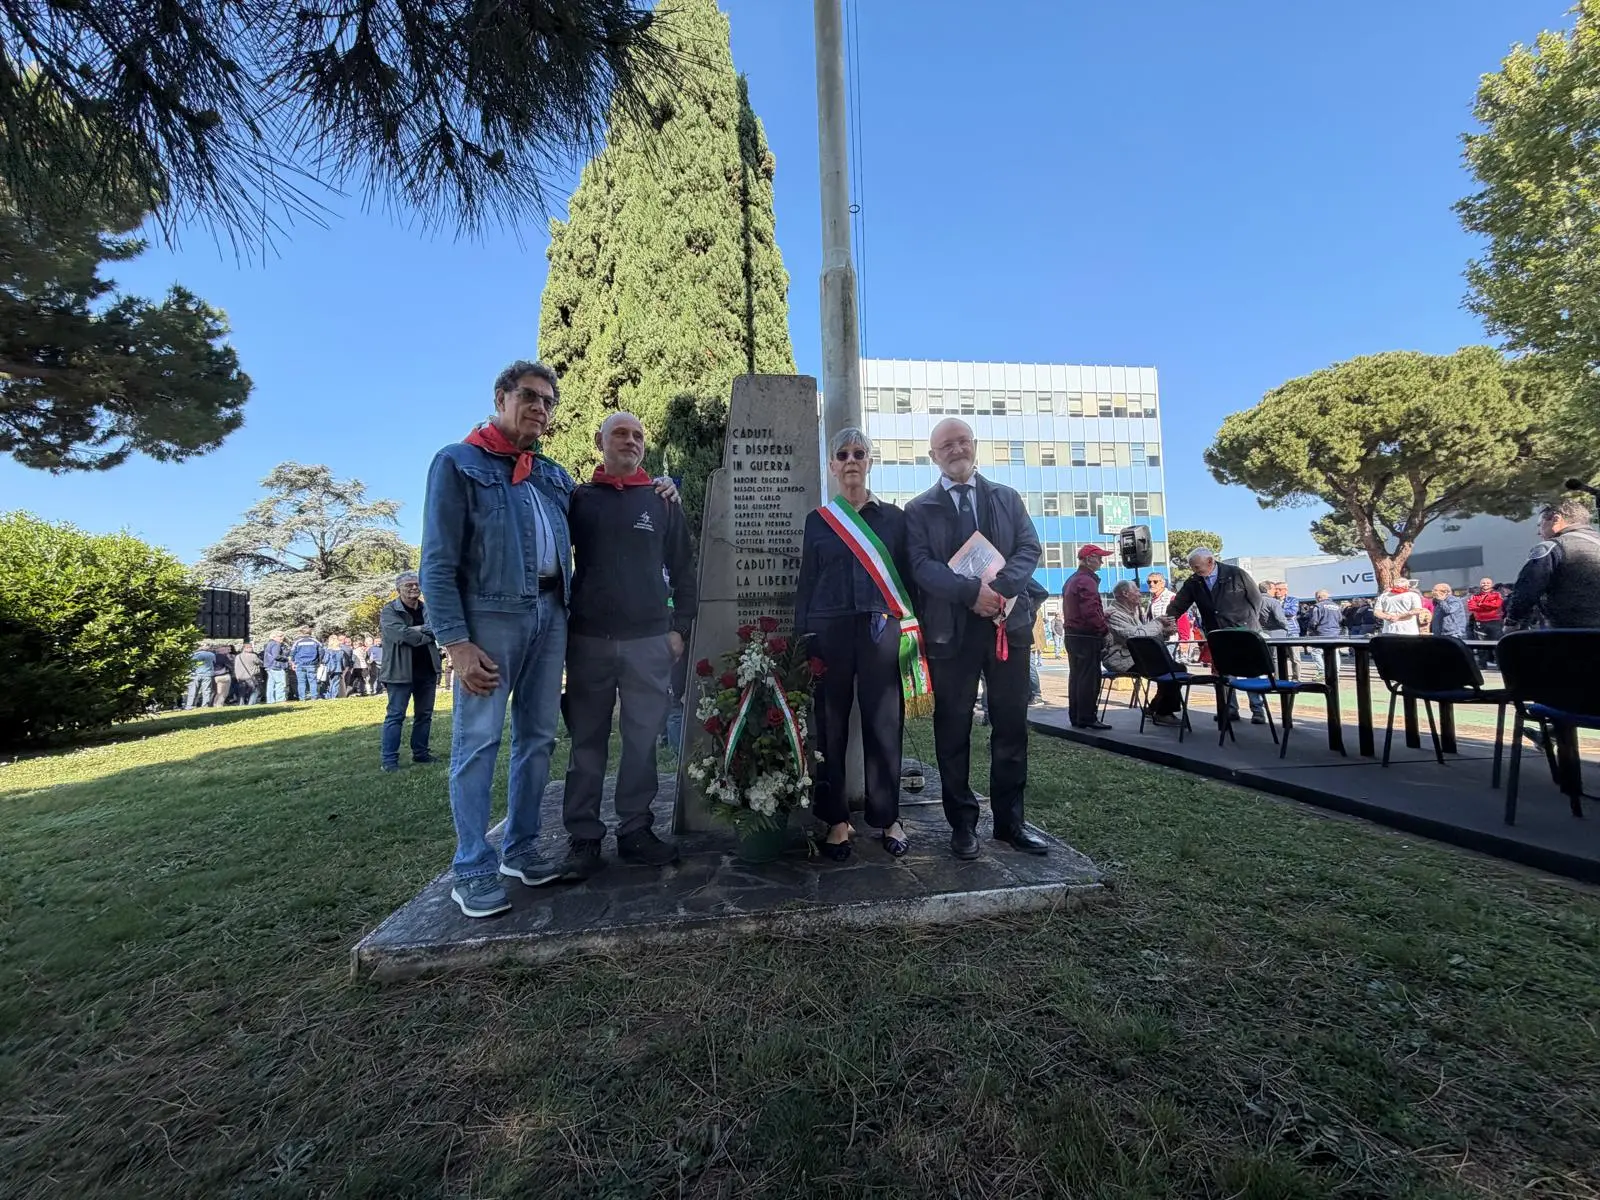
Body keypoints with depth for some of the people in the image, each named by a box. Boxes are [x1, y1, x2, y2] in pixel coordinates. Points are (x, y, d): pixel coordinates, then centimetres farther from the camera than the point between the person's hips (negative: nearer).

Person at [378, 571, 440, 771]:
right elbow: (403, 634, -20)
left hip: (427, 671, 5)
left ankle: (420, 752, 22)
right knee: (395, 715, -2)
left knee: (424, 714, 12)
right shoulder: (389, 611, -4)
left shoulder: (428, 610, 11)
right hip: (400, 671, -5)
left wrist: (415, 631, -16)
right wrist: (425, 633, -9)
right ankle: (388, 758, 2)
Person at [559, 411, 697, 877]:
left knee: (642, 741, 4)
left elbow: (683, 571, 11)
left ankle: (635, 831, 15)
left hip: (650, 641, 1)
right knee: (587, 742, 5)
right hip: (588, 641, 0)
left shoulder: (663, 502, 11)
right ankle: (583, 839, 13)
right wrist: (561, 628, 4)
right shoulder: (578, 498, 9)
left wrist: (680, 627, 3)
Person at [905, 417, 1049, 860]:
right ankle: (962, 822, 17)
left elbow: (1029, 548, 3)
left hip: (1009, 623, 2)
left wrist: (1000, 588, -16)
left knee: (1011, 726, 8)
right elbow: (921, 565, -7)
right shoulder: (919, 510, 6)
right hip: (951, 629, -2)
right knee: (953, 729, 4)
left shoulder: (1008, 498, 14)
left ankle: (1010, 819, 21)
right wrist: (972, 591, -21)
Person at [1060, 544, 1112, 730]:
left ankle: (1075, 717, 18)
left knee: (1075, 676, 13)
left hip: (1072, 635, 10)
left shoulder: (1071, 580, 17)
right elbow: (1090, 612, -23)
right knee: (1089, 678, -5)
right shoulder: (1087, 581, -15)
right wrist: (1105, 629, -11)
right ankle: (1087, 718, -2)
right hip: (1087, 637, -10)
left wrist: (1102, 615, 17)